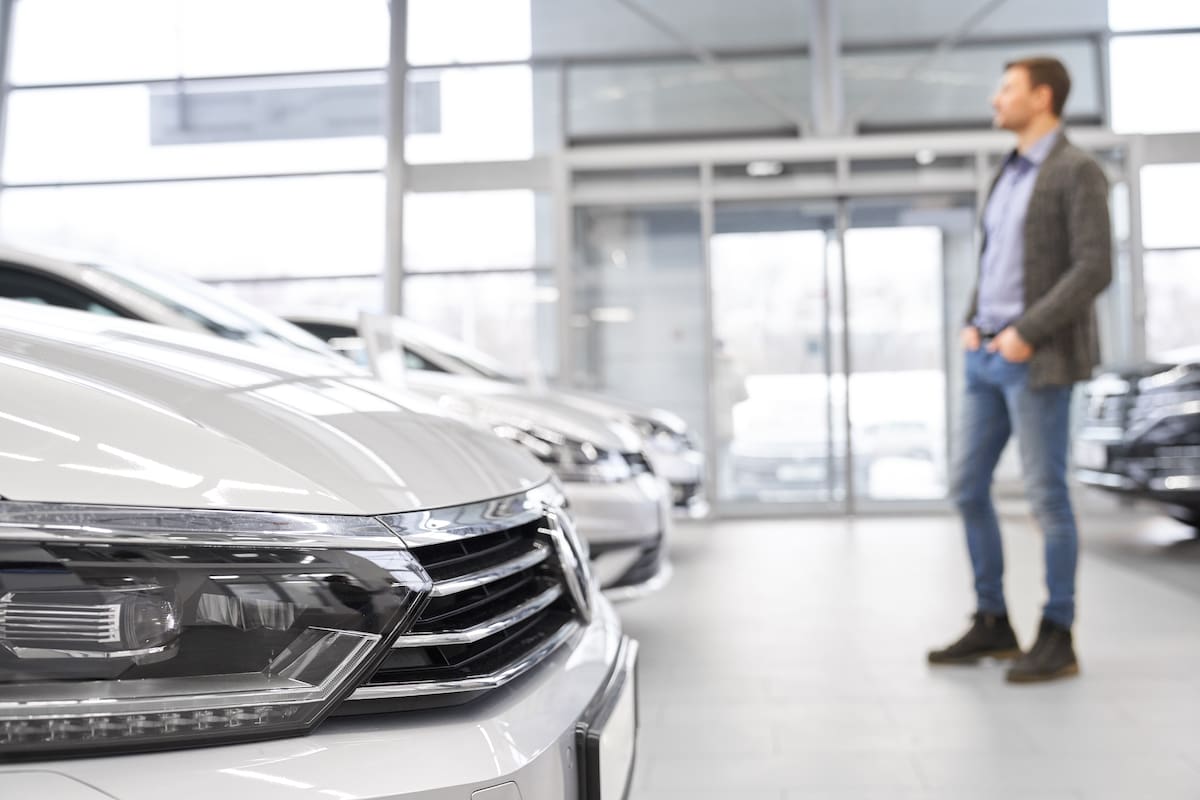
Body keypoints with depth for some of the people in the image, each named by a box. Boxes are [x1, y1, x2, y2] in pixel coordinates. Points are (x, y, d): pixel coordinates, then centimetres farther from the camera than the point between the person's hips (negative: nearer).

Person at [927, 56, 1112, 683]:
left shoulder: (1077, 171, -6)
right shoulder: (1008, 176, 19)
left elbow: (1095, 270, -14)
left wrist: (1027, 333, -19)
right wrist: (971, 324, 7)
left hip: (1039, 359, -8)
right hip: (989, 357, 8)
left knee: (1045, 495, -4)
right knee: (968, 488, 7)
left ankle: (1057, 637, 8)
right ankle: (992, 624, 17)